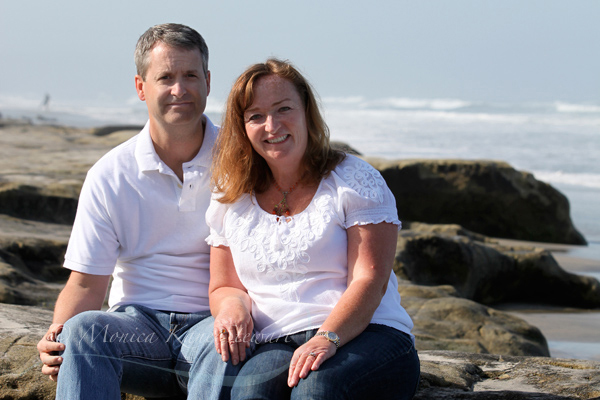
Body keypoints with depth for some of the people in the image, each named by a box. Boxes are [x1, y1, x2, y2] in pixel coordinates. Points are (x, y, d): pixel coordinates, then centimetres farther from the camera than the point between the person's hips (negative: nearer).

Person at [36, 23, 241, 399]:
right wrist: (58, 337, -17)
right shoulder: (109, 176, 7)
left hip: (210, 322, -1)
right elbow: (86, 283, 5)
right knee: (82, 329, -32)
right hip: (138, 323, 2)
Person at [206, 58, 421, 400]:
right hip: (276, 346, 2)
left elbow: (370, 280, -5)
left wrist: (327, 338, -23)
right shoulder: (231, 201, 18)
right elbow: (222, 287, 25)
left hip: (368, 334, -2)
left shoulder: (355, 179, 5)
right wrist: (233, 303, -1)